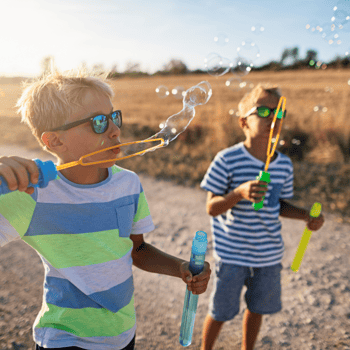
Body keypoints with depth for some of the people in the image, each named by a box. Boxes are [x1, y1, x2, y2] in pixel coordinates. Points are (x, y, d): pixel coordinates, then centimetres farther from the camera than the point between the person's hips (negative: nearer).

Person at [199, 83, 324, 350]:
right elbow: (212, 208, -15)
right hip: (231, 255, -4)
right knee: (220, 312, 12)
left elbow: (279, 205, 11)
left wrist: (307, 216, -5)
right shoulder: (227, 160, -16)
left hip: (269, 255, 5)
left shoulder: (284, 165, -1)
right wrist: (239, 193, -32)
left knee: (258, 308, 22)